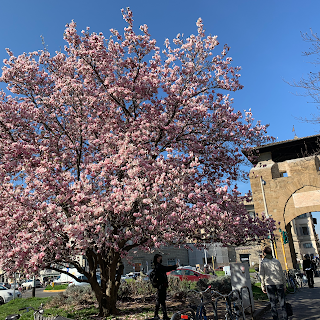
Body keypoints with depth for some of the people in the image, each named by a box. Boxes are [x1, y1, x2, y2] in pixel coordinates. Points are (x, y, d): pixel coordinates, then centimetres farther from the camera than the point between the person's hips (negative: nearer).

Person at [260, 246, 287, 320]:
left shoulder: (263, 263, -1)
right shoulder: (277, 261, 6)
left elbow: (262, 276, -4)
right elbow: (282, 274, 7)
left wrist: (263, 286, 3)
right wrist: (284, 285, 14)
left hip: (269, 284, -2)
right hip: (279, 283, 2)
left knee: (273, 303, 5)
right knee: (282, 301, 9)